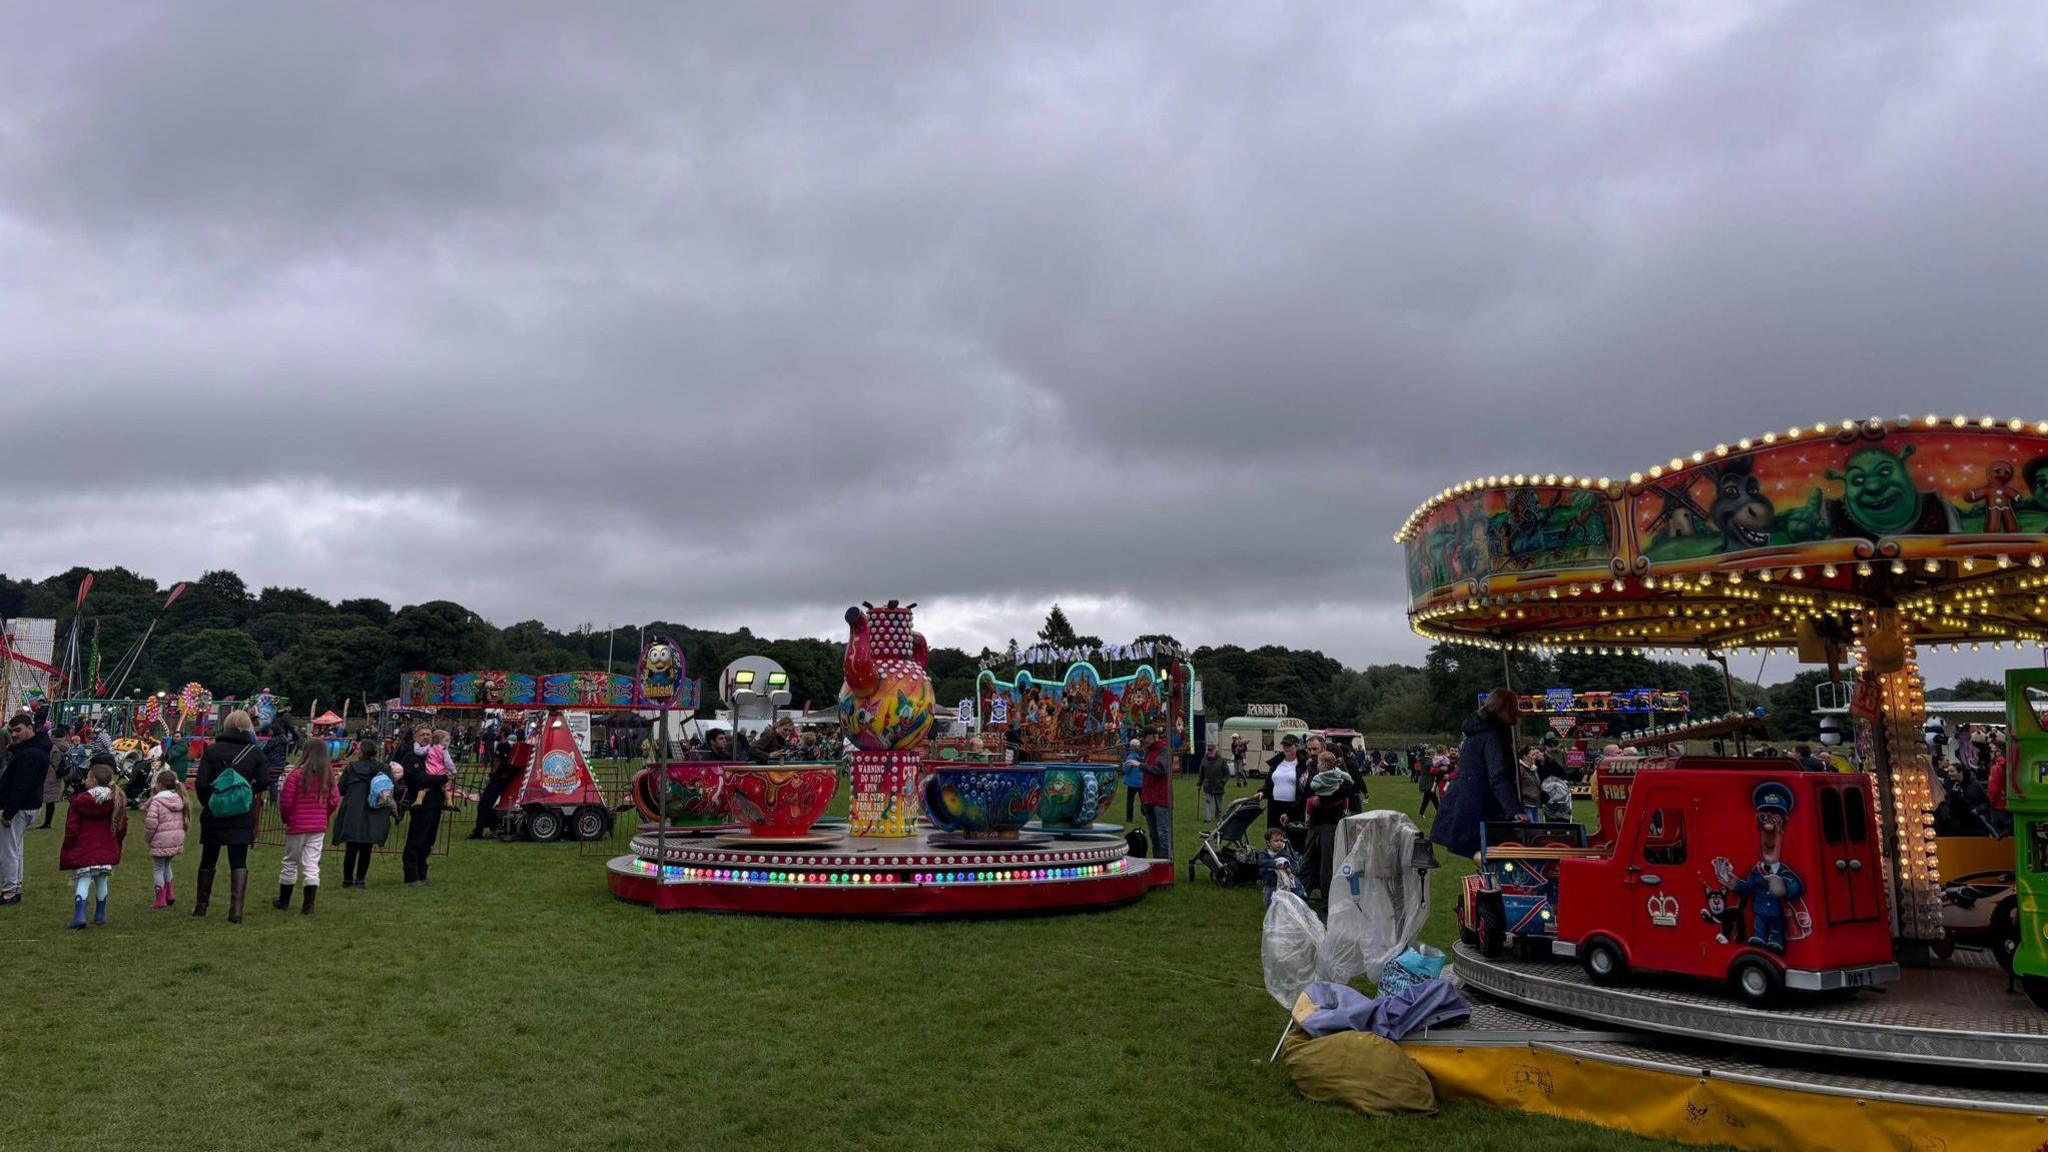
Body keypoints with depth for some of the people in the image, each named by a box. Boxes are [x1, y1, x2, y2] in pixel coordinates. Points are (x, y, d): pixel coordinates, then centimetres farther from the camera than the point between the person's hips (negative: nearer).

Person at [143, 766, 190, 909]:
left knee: (158, 868, 5)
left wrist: (147, 837, -6)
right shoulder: (179, 799, 7)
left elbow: (151, 822, -19)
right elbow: (184, 820, 12)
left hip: (161, 840, -7)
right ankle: (170, 893, 27)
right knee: (166, 865, 24)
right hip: (177, 839, 7)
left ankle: (160, 900, 7)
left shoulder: (156, 801, -15)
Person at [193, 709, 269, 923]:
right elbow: (263, 784, -5)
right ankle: (236, 910, -6)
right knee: (239, 863, 3)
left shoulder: (212, 750, -5)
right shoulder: (255, 752, -4)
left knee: (208, 860, 17)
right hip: (243, 817, -1)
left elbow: (201, 783, -9)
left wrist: (206, 803, 8)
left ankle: (201, 905, 30)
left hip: (213, 816, 1)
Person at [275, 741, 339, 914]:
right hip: (319, 827, 3)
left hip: (297, 826, -3)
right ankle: (308, 905, 3)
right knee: (312, 865, 5)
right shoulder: (328, 775, 1)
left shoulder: (296, 774, -12)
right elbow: (335, 801, 4)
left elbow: (285, 802, -10)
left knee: (290, 863, 12)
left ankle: (283, 901, 25)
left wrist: (286, 818, 8)